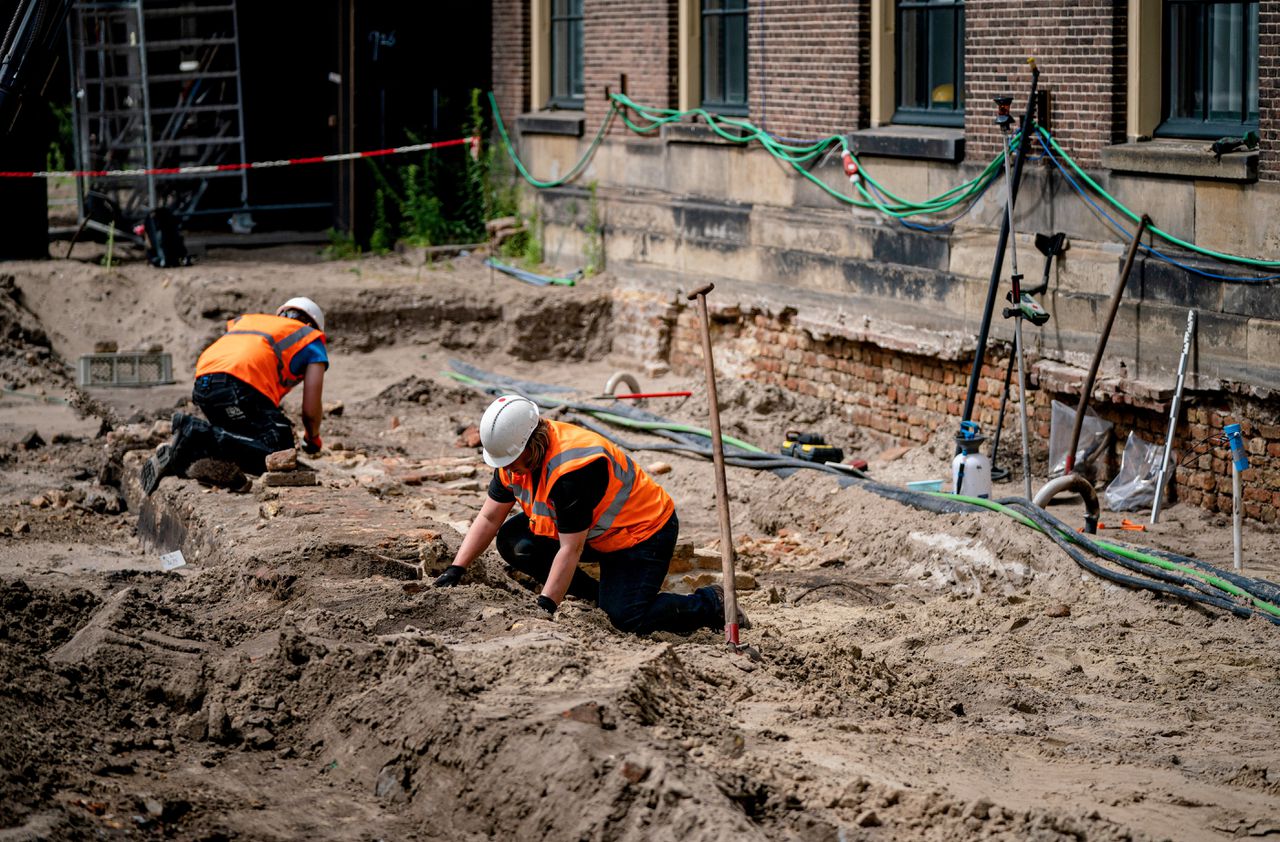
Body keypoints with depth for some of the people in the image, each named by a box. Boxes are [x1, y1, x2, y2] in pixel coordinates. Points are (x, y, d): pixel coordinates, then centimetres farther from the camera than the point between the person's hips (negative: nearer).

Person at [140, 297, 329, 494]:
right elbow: (310, 409, 17)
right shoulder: (312, 339, 24)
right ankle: (201, 437, -25)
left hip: (202, 384, 7)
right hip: (242, 387, -7)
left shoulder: (247, 320, 39)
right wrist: (312, 439, 38)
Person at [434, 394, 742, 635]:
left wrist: (544, 607, -29)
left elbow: (571, 550, -31)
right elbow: (489, 518, -2)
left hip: (645, 529, -9)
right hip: (598, 532, 9)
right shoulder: (515, 453, -10)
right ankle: (599, 596, 3)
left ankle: (710, 603, 1)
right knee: (512, 541, -9)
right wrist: (455, 571, -9)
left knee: (626, 618, -23)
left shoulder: (572, 469, -35)